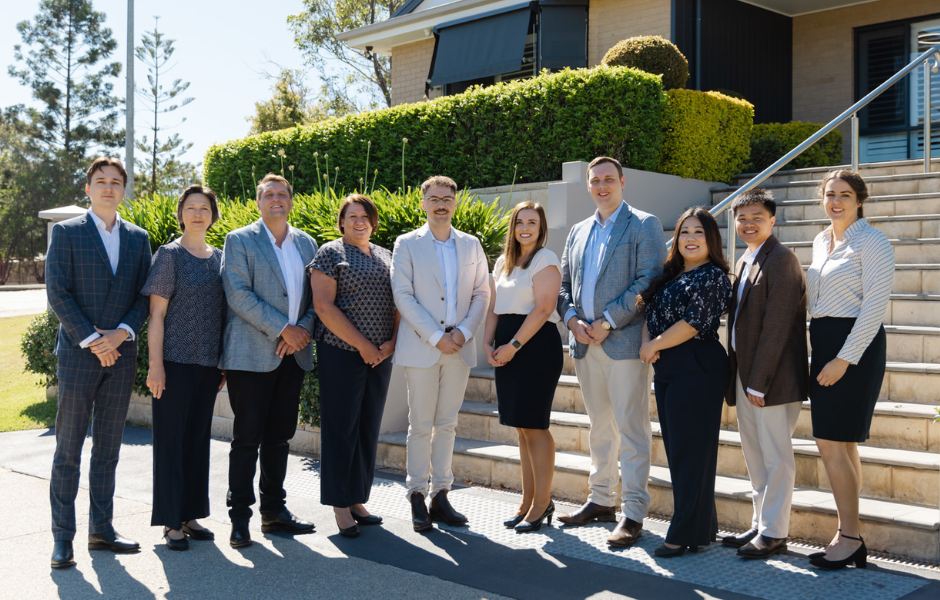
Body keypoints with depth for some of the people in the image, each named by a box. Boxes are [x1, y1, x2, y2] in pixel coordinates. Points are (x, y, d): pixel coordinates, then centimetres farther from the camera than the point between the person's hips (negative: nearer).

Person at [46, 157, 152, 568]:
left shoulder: (138, 238, 12)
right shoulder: (66, 233, 1)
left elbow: (144, 295, 8)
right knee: (68, 450, -1)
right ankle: (62, 537, 6)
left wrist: (121, 333, -9)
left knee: (108, 449, 9)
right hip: (78, 353, -3)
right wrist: (92, 341, -12)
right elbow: (58, 293, -6)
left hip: (121, 354, 4)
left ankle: (101, 530, 18)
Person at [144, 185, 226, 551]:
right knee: (171, 437, 0)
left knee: (199, 437, 10)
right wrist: (156, 365, -13)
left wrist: (224, 363, 11)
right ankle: (171, 521, 8)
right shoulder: (170, 255, -3)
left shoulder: (219, 258, 11)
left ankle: (190, 514, 21)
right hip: (176, 360, -5)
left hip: (208, 363, 5)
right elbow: (156, 314, -7)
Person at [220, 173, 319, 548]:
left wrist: (304, 328, -6)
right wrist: (283, 328, -15)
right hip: (252, 355, -5)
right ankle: (239, 517, 7)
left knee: (280, 436, 11)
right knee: (247, 438, -1)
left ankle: (274, 510, 21)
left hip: (293, 354, 5)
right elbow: (238, 295, -11)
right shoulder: (239, 240, -1)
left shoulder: (307, 243, 14)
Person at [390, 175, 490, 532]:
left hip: (459, 348, 3)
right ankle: (417, 496, 10)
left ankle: (441, 495, 16)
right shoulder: (407, 244, 1)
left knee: (447, 424, 8)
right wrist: (436, 337, -13)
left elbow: (482, 293, 10)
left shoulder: (471, 245, 11)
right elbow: (402, 295, -6)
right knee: (421, 425, 0)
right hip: (421, 348, -3)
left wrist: (464, 331, -6)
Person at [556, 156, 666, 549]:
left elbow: (649, 281, -11)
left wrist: (608, 322, -15)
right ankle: (602, 501, 26)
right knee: (600, 428, 15)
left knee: (631, 430, -4)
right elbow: (563, 284, 18)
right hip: (584, 343, 6)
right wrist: (572, 318, -2)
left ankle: (633, 513, 1)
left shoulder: (644, 225, -1)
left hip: (624, 341, -6)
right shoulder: (578, 232, 18)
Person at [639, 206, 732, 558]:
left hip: (696, 368, -9)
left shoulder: (713, 276, -8)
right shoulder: (671, 275, 17)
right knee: (675, 448, 12)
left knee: (690, 450, -4)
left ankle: (688, 534, 5)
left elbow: (694, 322, -17)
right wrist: (646, 342, -4)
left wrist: (655, 345, -10)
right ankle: (701, 526, 23)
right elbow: (651, 311, 15)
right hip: (666, 371, 9)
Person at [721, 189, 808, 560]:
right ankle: (761, 525, 26)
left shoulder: (780, 259, -13)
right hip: (745, 376, 9)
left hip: (772, 377, -9)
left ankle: (774, 533, 9)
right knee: (755, 457, 16)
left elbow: (776, 326, -18)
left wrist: (758, 382, -19)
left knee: (776, 457, 0)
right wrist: (741, 379, 12)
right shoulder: (745, 261, 15)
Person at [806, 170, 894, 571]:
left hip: (856, 345, -8)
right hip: (823, 343, 8)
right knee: (841, 445, 10)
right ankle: (849, 536, 18)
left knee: (830, 443, -9)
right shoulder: (821, 242, 14)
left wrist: (844, 359, -19)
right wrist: (822, 353, 15)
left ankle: (850, 539, 1)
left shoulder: (872, 243, -10)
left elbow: (874, 306, -15)